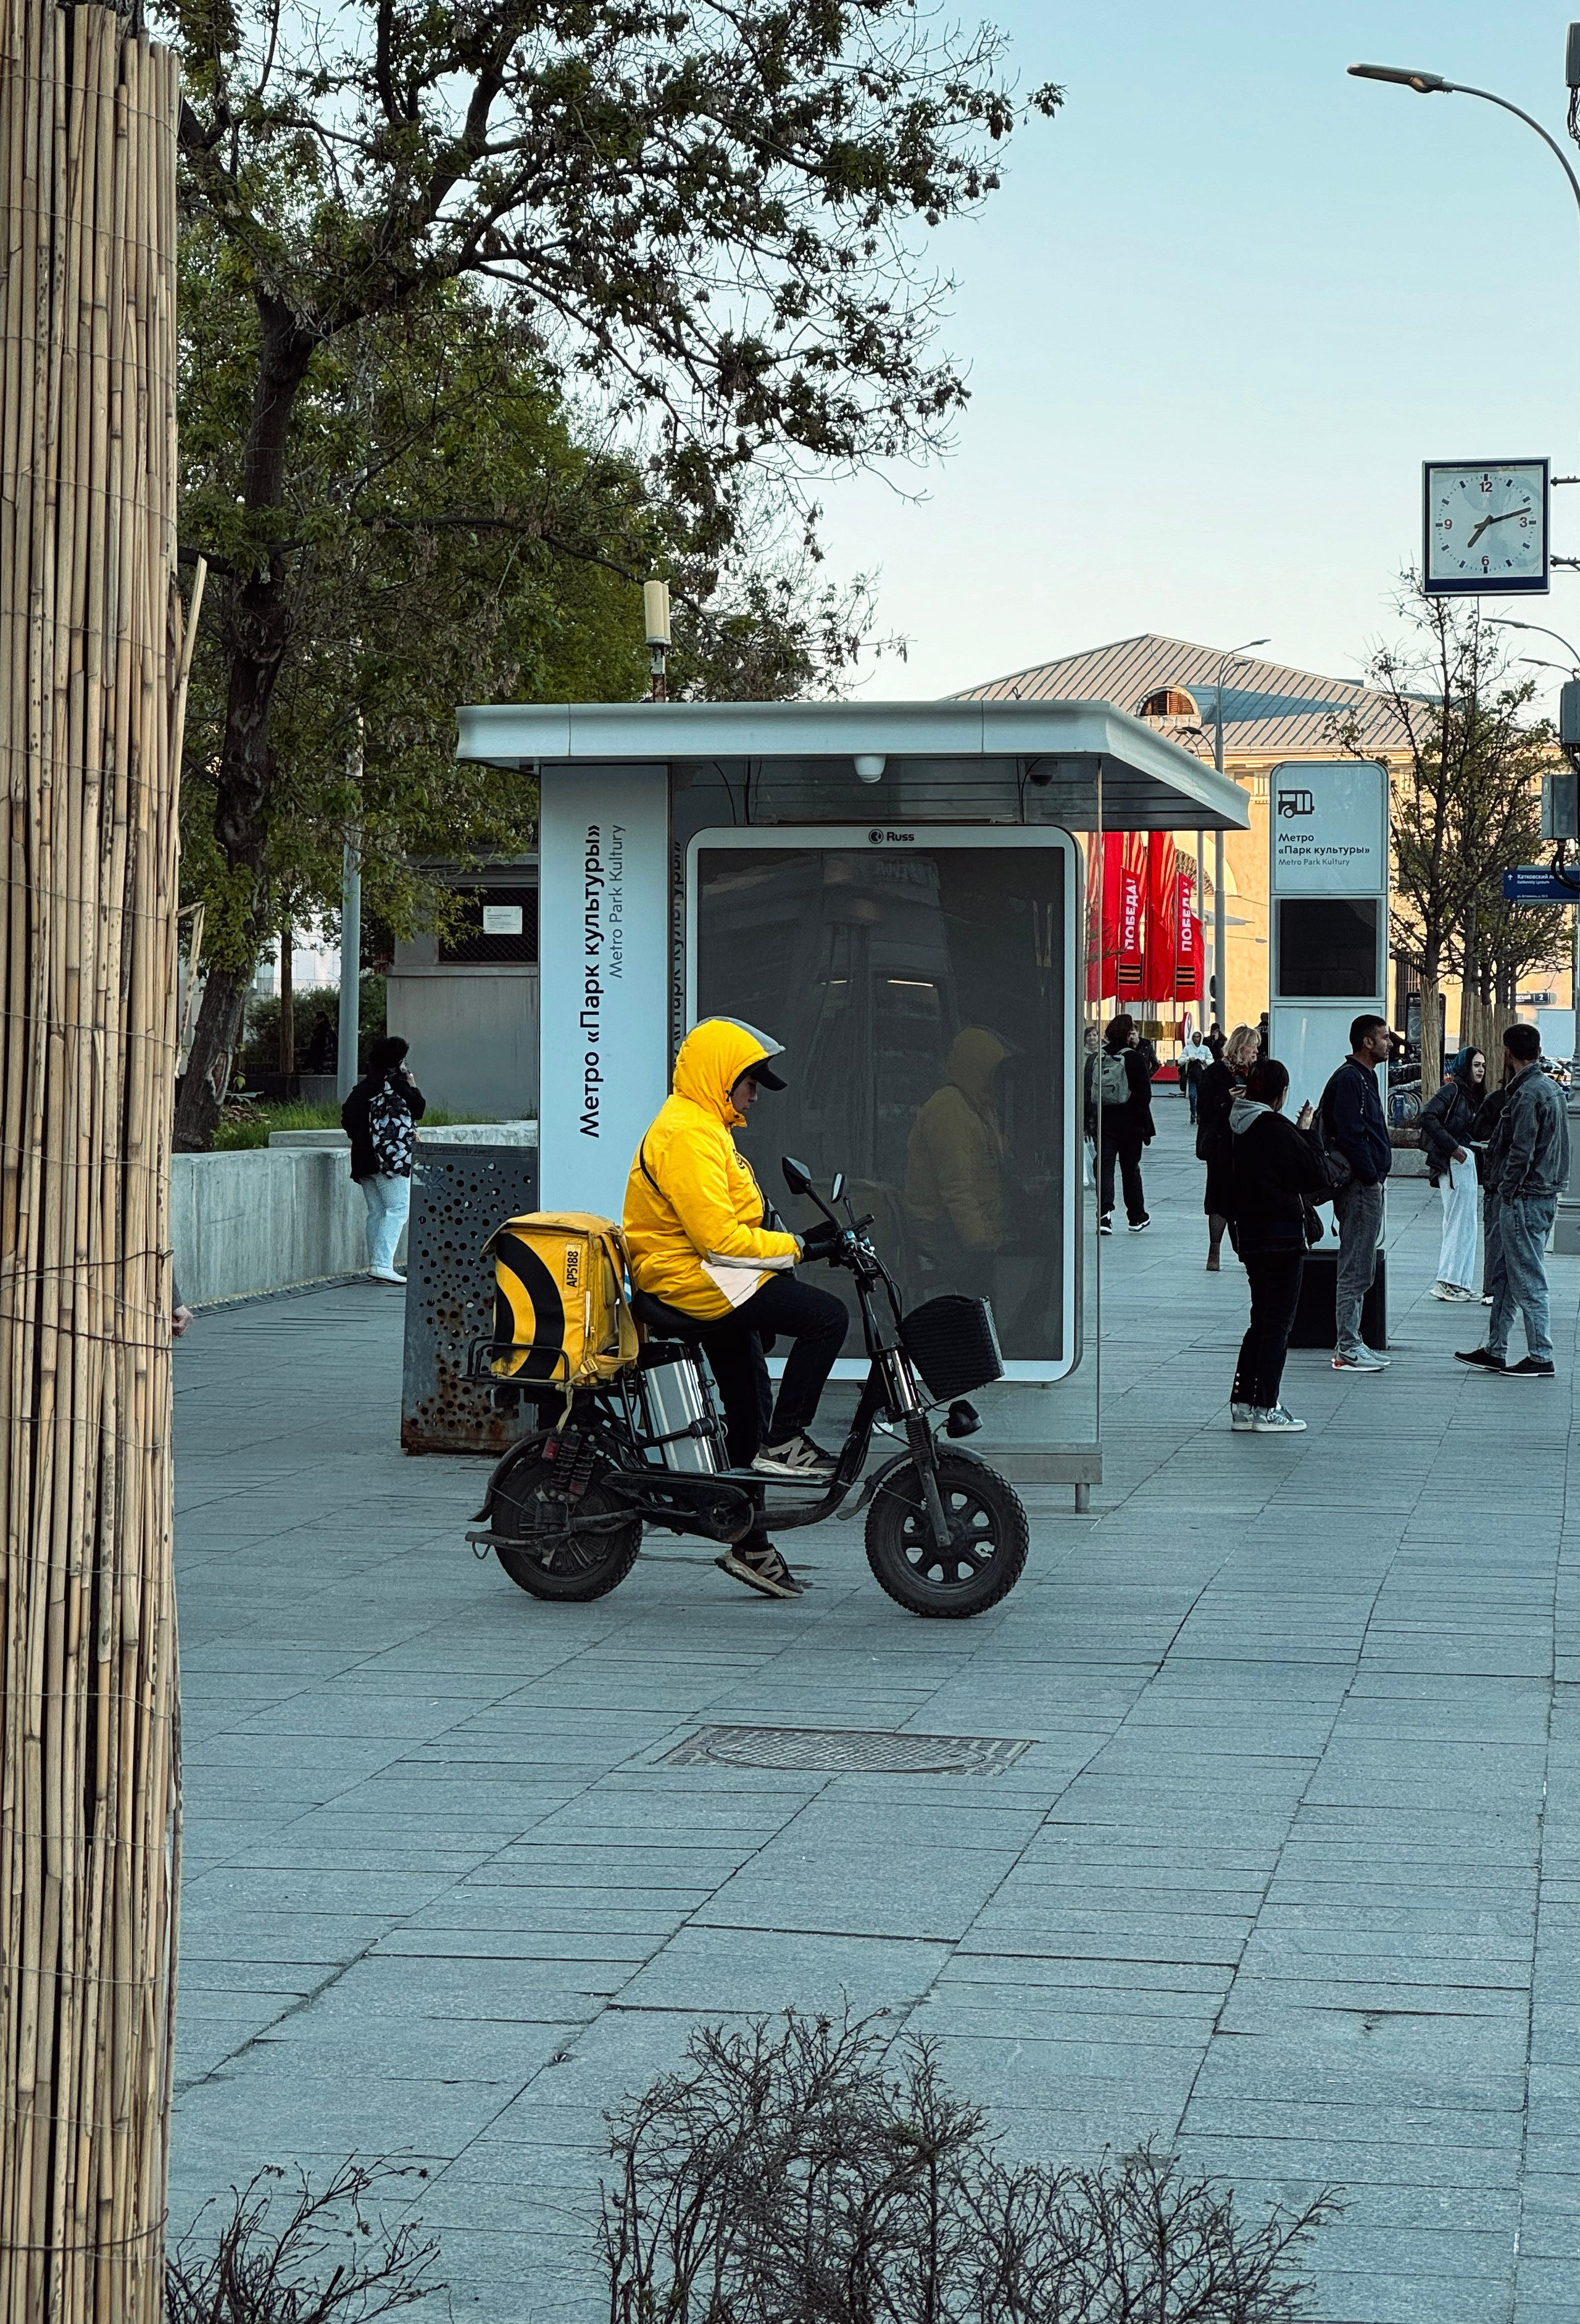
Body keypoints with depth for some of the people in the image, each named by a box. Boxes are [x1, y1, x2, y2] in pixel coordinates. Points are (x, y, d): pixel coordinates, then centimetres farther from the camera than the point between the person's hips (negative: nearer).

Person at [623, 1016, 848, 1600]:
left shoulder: (705, 1128, 19)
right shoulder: (687, 1135, -17)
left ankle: (749, 1546, 20)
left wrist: (790, 1246, 17)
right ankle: (784, 1442, -13)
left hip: (714, 1281, 11)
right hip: (695, 1278, -11)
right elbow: (718, 1235, -23)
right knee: (827, 1316, -20)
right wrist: (797, 1246, -17)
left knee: (748, 1412, 13)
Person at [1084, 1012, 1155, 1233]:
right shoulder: (1134, 1058, -9)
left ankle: (1104, 1212, -19)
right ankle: (1137, 1216, 23)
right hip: (1130, 1124, -1)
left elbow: (1088, 1092, 2)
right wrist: (1146, 1127, -4)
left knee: (1104, 1165, -1)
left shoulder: (1096, 1058, 1)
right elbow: (1144, 1094, -9)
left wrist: (1090, 1123, 5)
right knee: (1130, 1168, 12)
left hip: (1103, 1122, 1)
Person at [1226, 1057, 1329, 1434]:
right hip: (1283, 1235, -8)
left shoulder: (1238, 1129, 6)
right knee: (1279, 1322, -1)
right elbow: (1318, 1177, -13)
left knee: (1261, 1319, 16)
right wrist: (1307, 1132, -5)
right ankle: (1267, 1409, 0)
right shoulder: (1279, 1131, -17)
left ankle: (1242, 1404, 15)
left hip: (1250, 1233, 8)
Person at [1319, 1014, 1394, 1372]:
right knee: (1356, 1270, -8)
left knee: (1359, 1271, 14)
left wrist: (1378, 1175, 15)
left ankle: (1350, 1343, 19)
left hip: (1368, 1185, 11)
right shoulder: (1350, 1079, -15)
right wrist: (1371, 1177, -19)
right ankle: (1348, 1349, -6)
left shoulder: (1364, 1077, 18)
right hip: (1359, 1185, -11)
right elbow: (1350, 1136, -22)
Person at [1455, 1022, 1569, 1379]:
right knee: (1502, 1273, 15)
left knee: (1528, 1280, -5)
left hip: (1524, 1198, -10)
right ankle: (1495, 1351, 20)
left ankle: (1541, 1357, -2)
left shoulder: (1527, 1094, -17)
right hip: (1546, 1194, 10)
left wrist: (1506, 1193, -13)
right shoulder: (1551, 1088, 13)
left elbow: (1521, 1152, -20)